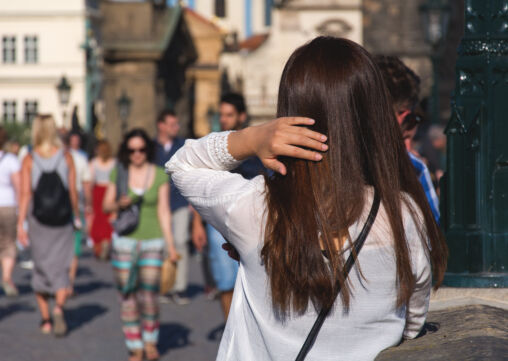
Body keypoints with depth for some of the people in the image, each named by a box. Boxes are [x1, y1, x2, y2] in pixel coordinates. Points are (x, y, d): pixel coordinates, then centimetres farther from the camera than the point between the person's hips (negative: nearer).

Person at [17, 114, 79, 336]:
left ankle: (45, 319, 18)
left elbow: (25, 194, -10)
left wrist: (20, 224, -10)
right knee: (60, 268, 4)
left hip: (38, 219, 0)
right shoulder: (66, 157, -3)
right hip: (62, 219, 0)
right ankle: (58, 308, -22)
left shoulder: (29, 160, -5)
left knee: (41, 268, 13)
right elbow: (73, 191, -1)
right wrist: (77, 216, 12)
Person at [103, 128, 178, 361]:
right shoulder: (118, 172, 2)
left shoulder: (159, 175, 1)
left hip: (152, 240, -1)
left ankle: (150, 341, 19)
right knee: (128, 296, 0)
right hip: (124, 240, 1)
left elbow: (163, 211, 1)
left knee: (149, 296, -5)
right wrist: (119, 204, -15)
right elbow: (106, 206, 8)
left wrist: (170, 244, -4)